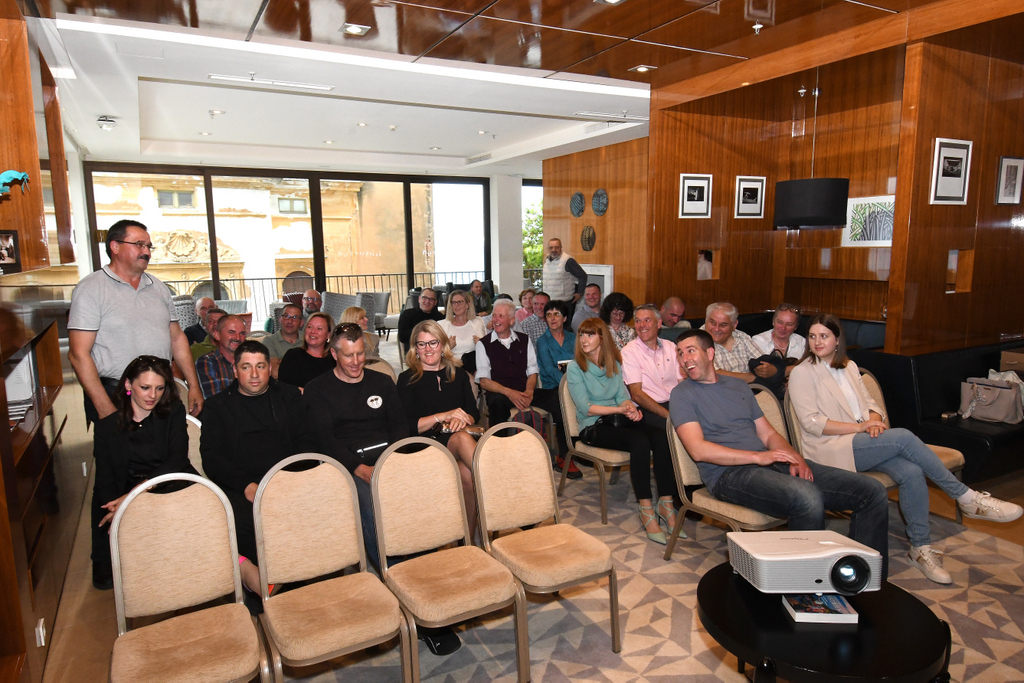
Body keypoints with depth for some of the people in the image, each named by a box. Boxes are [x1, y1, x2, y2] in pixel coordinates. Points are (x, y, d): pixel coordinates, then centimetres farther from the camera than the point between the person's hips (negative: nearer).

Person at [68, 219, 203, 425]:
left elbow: (177, 338, 16)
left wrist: (194, 386, 9)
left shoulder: (158, 288, 13)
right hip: (113, 395, -5)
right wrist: (104, 408, -16)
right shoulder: (90, 289, -5)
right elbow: (79, 354, -10)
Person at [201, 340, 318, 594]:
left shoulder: (289, 397, 20)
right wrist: (247, 486, -11)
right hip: (238, 488, -1)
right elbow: (211, 457, 6)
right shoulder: (219, 405, 17)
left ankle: (245, 565, -22)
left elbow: (306, 442, 13)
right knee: (241, 522, -35)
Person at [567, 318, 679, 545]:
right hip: (594, 426, -5)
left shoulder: (615, 363, 13)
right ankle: (646, 512, -28)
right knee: (639, 441, -33)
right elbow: (586, 408, -9)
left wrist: (631, 407, -14)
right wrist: (620, 409, -17)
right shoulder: (575, 368, -2)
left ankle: (666, 504, -19)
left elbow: (622, 395, 10)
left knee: (661, 437, -25)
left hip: (620, 419, 5)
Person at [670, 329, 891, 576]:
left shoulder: (739, 386, 22)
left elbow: (768, 434, 20)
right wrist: (758, 456, -15)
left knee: (873, 491, -4)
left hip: (772, 463, 7)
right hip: (729, 473, -7)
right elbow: (698, 450, -10)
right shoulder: (683, 393, 3)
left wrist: (795, 458, -2)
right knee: (806, 498, -36)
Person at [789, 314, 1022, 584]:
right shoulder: (802, 373, -3)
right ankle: (966, 497, -12)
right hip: (831, 450, -6)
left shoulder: (849, 367, 19)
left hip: (864, 444, 6)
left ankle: (920, 548, -11)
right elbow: (811, 422, -11)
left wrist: (874, 419, -7)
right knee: (904, 437, -25)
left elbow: (869, 402, 18)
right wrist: (859, 427, -16)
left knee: (911, 472, -22)